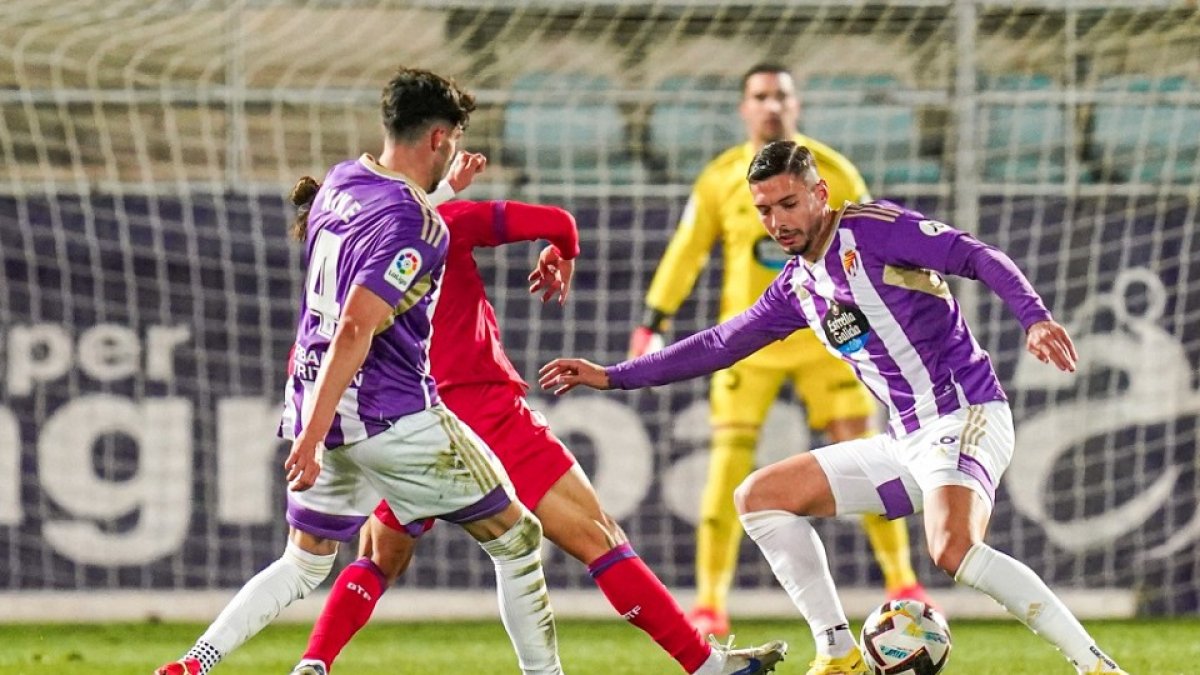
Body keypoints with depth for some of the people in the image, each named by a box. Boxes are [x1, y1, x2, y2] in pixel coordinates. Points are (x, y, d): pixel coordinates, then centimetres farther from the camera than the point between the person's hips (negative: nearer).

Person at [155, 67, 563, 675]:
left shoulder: (340, 181, 7)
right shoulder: (416, 226, -18)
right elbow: (355, 330, -25)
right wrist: (312, 436, -28)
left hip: (318, 404, 8)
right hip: (395, 418, -8)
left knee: (303, 565, 19)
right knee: (516, 539, 7)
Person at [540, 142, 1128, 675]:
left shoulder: (870, 229, -8)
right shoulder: (798, 285, 15)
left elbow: (979, 258, -17)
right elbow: (721, 344, 25)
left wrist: (1034, 318, -34)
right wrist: (612, 377, 24)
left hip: (967, 416, -9)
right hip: (907, 442, 9)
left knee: (953, 550, -35)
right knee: (759, 497, 9)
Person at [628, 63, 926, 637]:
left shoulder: (833, 174, -2)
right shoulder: (720, 179, 0)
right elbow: (686, 251, 6)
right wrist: (652, 324, 1)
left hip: (823, 337, 0)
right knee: (728, 463, -8)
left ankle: (902, 583, 5)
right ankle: (709, 605, -4)